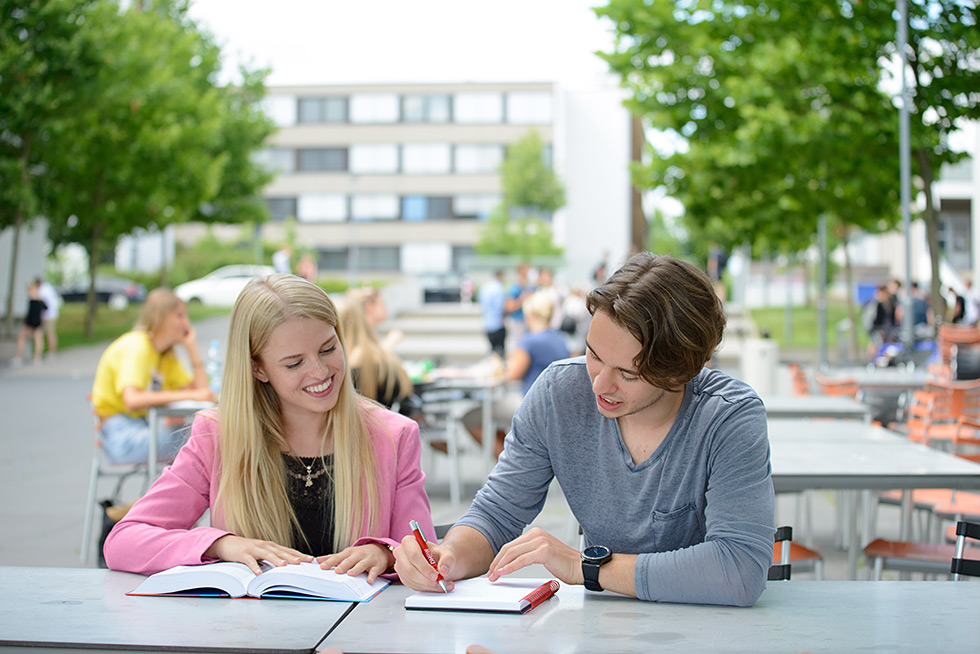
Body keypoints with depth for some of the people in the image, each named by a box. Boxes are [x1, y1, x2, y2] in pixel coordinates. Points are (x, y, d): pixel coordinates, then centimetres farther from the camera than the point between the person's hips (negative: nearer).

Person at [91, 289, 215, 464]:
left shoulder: (168, 355, 13)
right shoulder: (136, 346, -14)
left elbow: (200, 389, 3)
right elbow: (132, 400, -31)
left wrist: (191, 347, 3)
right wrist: (189, 395, -32)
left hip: (142, 427, 9)